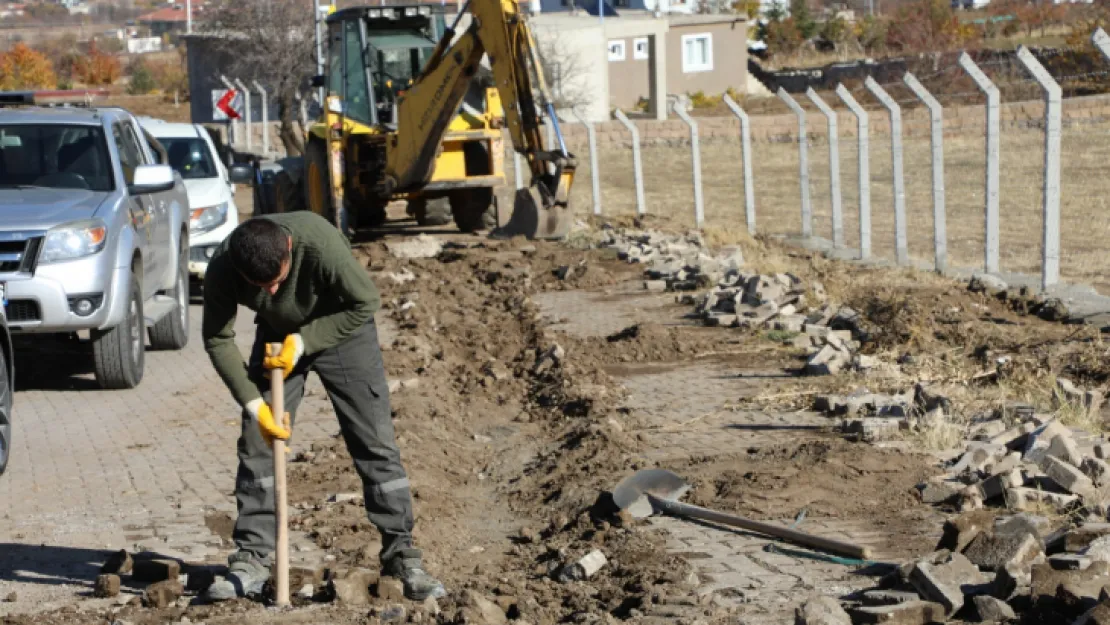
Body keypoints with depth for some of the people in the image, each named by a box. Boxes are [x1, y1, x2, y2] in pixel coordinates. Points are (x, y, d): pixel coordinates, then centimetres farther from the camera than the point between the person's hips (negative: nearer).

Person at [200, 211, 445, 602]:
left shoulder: (321, 243, -37)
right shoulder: (222, 269, -28)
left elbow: (366, 302, -23)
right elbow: (218, 340, -15)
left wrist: (303, 342, -26)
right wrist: (253, 403, -21)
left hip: (342, 330, -2)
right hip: (277, 337, 3)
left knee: (375, 444, -7)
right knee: (257, 444, -5)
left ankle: (402, 557, -2)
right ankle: (251, 562, 3)